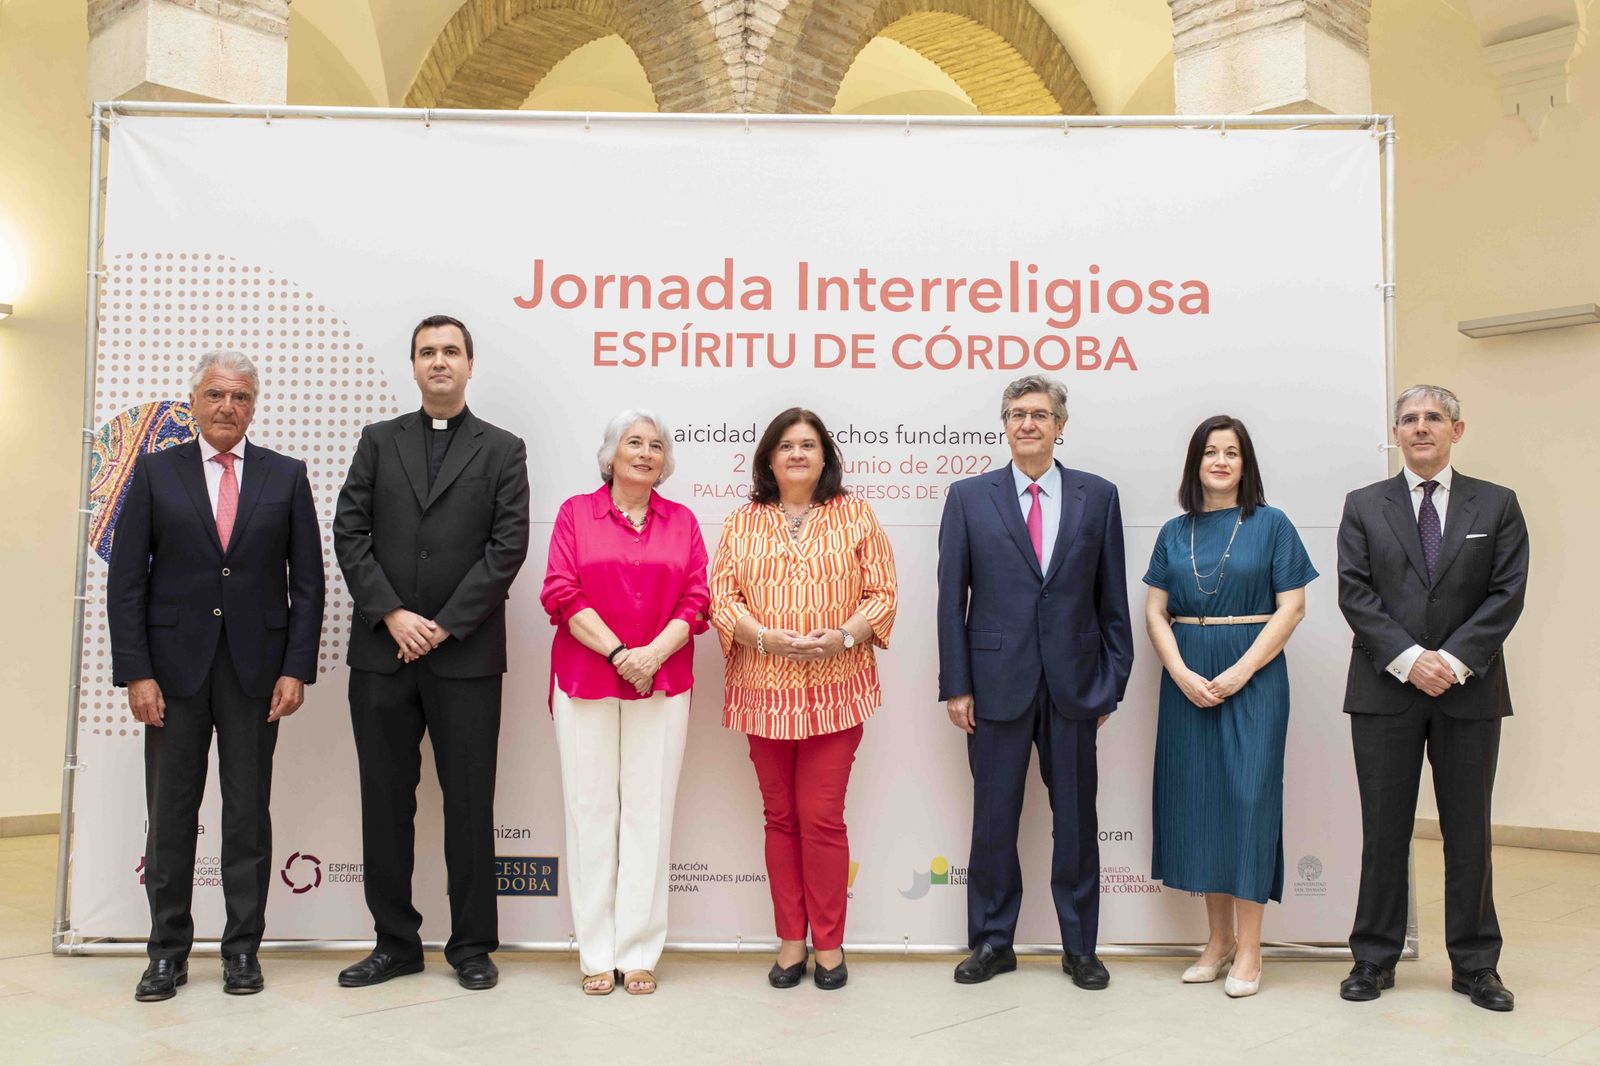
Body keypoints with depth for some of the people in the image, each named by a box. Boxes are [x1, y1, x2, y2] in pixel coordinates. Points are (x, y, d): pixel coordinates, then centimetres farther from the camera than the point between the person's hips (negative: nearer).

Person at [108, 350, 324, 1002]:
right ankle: (168, 951, 19)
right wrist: (135, 672, -7)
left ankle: (243, 948, 17)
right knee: (170, 813, 6)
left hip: (255, 670, 0)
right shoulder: (155, 472, 5)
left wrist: (297, 668, -5)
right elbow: (126, 580, 1)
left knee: (249, 811, 6)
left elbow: (306, 581, 3)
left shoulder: (286, 477, 6)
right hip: (175, 667, 0)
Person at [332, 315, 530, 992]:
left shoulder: (502, 450, 5)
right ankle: (395, 942, 20)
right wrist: (393, 616, -9)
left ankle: (472, 946, 15)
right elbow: (350, 534, 3)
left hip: (466, 654, -2)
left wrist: (443, 626, -10)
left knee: (469, 803, 3)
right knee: (385, 801, 8)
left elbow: (508, 547, -4)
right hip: (382, 650, 3)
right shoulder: (379, 441, 12)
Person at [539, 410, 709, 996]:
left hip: (662, 685, 1)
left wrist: (653, 653, -12)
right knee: (591, 810, 2)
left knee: (648, 812, 1)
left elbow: (697, 600, 3)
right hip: (586, 682, -1)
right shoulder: (576, 513, 6)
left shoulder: (682, 521, 11)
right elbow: (562, 593, -4)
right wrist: (619, 652, -13)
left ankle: (639, 953, 10)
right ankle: (596, 954, 11)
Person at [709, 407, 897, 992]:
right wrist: (767, 638, -14)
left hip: (835, 689, -2)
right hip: (764, 690, 2)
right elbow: (721, 596, 2)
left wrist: (843, 636, -14)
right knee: (780, 817, 9)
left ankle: (829, 944, 13)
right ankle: (791, 940, 20)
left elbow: (882, 593, 2)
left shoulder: (855, 515, 5)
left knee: (822, 817, -2)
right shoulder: (743, 522, 8)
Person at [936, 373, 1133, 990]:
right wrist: (955, 685, -3)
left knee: (1076, 818, 9)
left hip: (1073, 684, 1)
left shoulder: (1098, 496, 5)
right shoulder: (969, 497, 3)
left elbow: (1112, 598, 6)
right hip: (997, 682, 0)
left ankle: (1080, 946, 24)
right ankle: (992, 942, 23)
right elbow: (951, 597, 1)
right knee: (993, 817, 8)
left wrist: (1113, 682, 3)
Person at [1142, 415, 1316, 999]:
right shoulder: (1174, 533, 10)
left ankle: (1249, 948, 3)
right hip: (1187, 678, 3)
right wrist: (1182, 674, -9)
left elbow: (1292, 607, -5)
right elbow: (1155, 611, 6)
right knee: (1197, 796, 5)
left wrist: (1239, 673, -13)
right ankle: (1218, 936, 17)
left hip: (1253, 675, -3)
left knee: (1248, 795, -6)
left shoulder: (1271, 524, 1)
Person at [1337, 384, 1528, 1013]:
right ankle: (1375, 959, 16)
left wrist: (1455, 660, -13)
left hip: (1470, 691, 0)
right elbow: (1354, 592, -2)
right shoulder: (1364, 507, 7)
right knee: (1383, 832, 5)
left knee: (1469, 832, 7)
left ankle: (1475, 965, 20)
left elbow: (1507, 594, -1)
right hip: (1385, 689, 0)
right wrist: (1407, 658, -14)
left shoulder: (1496, 506, 7)